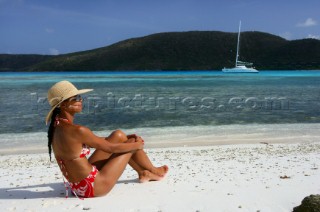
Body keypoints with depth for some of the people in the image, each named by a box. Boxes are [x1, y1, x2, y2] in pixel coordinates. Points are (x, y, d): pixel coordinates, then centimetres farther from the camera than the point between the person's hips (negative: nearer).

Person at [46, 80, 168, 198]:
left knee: (118, 136, 11)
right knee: (133, 142, 2)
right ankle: (154, 171, 31)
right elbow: (110, 147, -16)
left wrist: (125, 138, 13)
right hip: (92, 187, -8)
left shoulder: (57, 126, 2)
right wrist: (137, 145, 1)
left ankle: (143, 173, 29)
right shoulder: (76, 131, -27)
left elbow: (93, 142, 11)